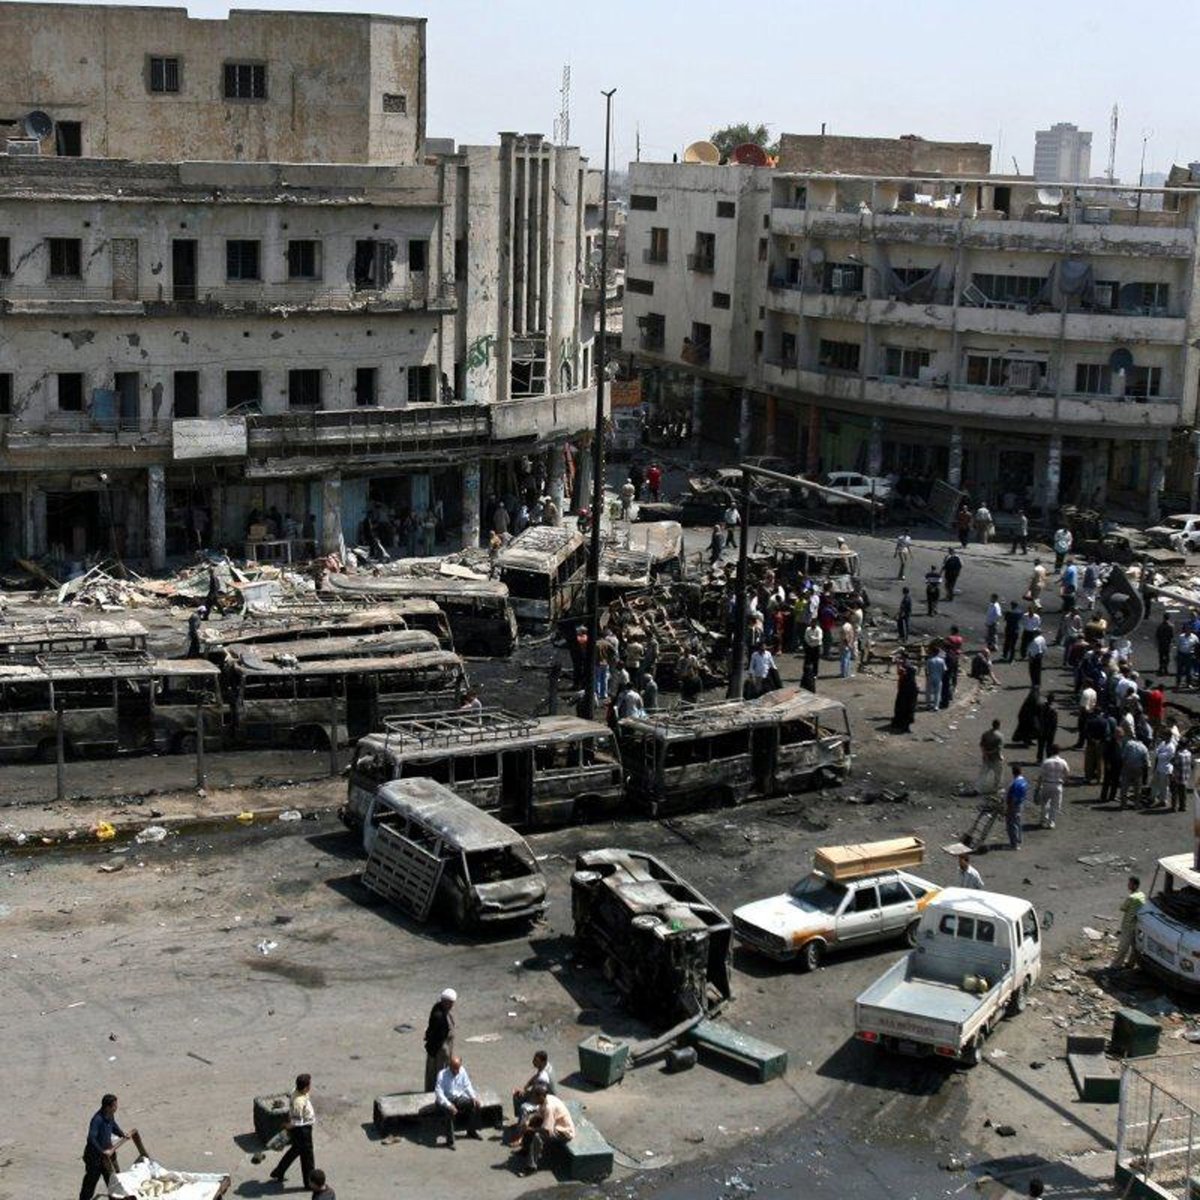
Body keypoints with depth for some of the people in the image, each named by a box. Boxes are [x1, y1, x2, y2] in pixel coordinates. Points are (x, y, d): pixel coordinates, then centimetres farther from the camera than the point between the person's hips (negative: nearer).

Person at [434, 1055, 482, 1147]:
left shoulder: (462, 1071, -5)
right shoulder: (442, 1075, -20)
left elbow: (467, 1085, 7)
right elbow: (439, 1093, -25)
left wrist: (473, 1097, -9)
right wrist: (449, 1105, -36)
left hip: (459, 1098, 6)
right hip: (446, 1100, -5)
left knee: (475, 1104, -13)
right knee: (449, 1111, -36)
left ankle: (471, 1131, 6)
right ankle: (449, 1141, -25)